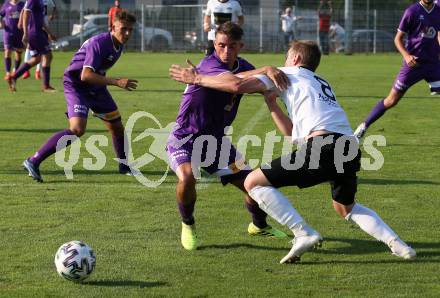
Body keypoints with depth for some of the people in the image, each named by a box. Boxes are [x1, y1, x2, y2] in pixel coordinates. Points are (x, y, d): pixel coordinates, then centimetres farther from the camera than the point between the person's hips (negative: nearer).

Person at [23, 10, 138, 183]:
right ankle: (33, 162, -21)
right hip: (76, 85, -9)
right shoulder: (99, 43, -27)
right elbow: (86, 75, -35)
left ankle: (124, 167, 36)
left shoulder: (119, 44, 2)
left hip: (96, 87, 9)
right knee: (77, 129, -26)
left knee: (117, 127, 13)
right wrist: (117, 82, -37)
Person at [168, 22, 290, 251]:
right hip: (185, 138, -7)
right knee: (187, 177, -35)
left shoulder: (242, 66, 1)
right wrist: (266, 70, -51)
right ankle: (187, 226, -5)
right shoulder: (208, 64, -23)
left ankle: (259, 225, 36)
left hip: (216, 140, 7)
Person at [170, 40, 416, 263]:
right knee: (346, 207, 34)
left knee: (253, 182, 3)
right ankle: (395, 242, 14)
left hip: (323, 146, -8)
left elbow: (238, 85, 4)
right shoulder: (322, 84, 37)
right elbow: (294, 134, 39)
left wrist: (197, 78, 16)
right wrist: (272, 102, 43)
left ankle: (304, 234, -8)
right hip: (352, 150, 8)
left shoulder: (289, 74, 17)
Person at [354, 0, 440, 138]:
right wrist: (406, 55, -19)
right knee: (392, 100, 2)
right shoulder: (412, 11, -7)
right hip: (413, 63, -3)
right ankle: (364, 125, 17)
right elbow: (398, 38, -4)